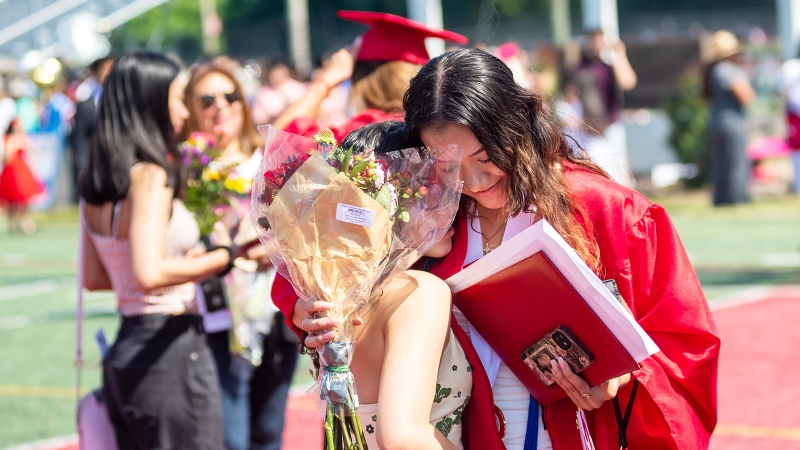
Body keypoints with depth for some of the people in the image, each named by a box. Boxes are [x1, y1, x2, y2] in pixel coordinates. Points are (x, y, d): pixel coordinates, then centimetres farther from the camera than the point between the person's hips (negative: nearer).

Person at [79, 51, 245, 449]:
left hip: (122, 356, 9)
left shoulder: (96, 185, 10)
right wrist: (226, 255, -17)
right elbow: (149, 274, -27)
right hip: (171, 349, -9)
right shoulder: (151, 177, -16)